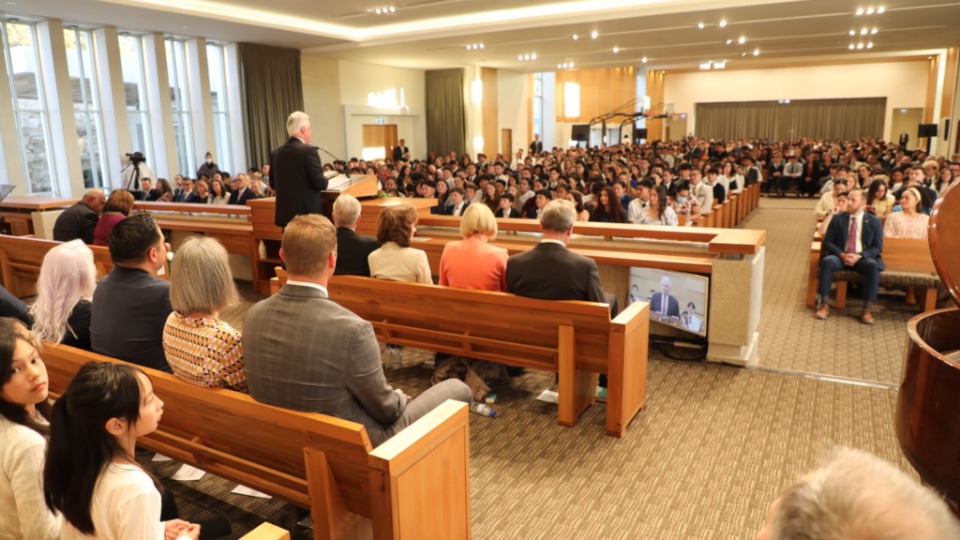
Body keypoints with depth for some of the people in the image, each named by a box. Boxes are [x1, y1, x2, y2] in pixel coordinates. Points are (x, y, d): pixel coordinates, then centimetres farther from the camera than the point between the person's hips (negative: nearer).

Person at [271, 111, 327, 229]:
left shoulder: (276, 153, 6)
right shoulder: (308, 150, -14)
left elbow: (273, 183, 14)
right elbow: (320, 183, -16)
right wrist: (324, 180, 6)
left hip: (286, 213, 6)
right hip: (308, 212, -6)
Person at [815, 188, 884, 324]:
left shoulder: (874, 221, 5)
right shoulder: (837, 219, 7)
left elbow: (877, 248, 1)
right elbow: (827, 242, 4)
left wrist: (859, 256, -17)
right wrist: (842, 254, -14)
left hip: (862, 258, 0)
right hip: (840, 256, 0)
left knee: (873, 266, -34)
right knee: (827, 261, -33)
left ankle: (866, 309, -26)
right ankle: (823, 305, -27)